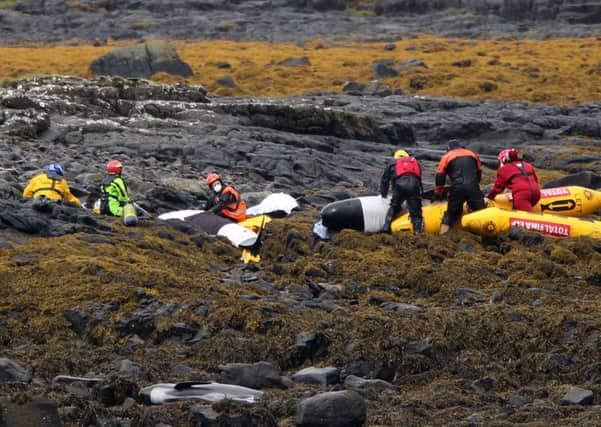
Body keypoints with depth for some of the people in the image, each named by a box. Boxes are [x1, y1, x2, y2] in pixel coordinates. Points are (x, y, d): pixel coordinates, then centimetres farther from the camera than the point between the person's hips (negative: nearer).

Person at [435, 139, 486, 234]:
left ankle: (442, 234, 2)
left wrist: (437, 194, 17)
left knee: (451, 212, 9)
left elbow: (440, 177, 10)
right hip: (473, 187, 1)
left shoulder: (446, 157, 15)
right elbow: (479, 172, 28)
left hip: (457, 188, -1)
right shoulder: (472, 154, 24)